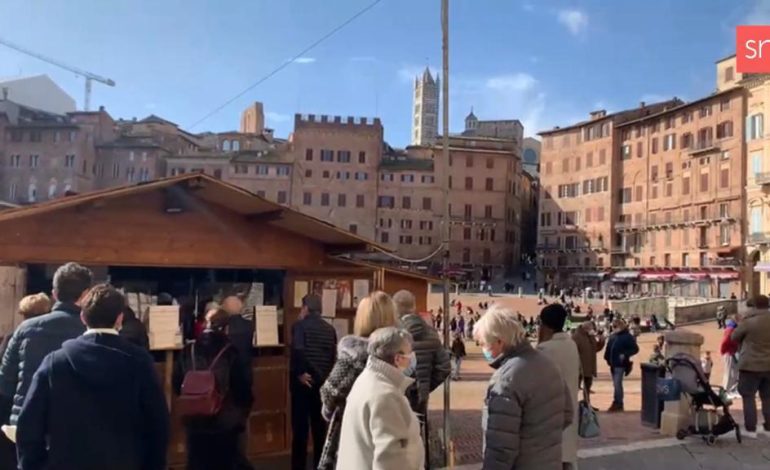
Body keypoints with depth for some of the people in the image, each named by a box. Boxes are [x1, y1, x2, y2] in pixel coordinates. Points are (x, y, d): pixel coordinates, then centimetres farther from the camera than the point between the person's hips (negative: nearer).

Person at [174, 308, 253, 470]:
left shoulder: (188, 350, -1)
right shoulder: (229, 352, -13)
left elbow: (177, 384, 5)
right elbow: (241, 387, -12)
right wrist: (245, 408, 7)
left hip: (194, 421, 3)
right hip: (224, 422, -3)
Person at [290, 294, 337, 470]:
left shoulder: (300, 325, -8)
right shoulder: (330, 329, 8)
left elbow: (297, 350, -24)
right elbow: (334, 356, 9)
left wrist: (299, 372, -15)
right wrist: (326, 375, 14)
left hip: (304, 382, -5)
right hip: (322, 382, 5)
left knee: (300, 427, 3)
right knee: (320, 426, 13)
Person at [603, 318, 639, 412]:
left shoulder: (627, 336, -10)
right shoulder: (612, 336, 11)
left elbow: (635, 349, -12)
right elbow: (608, 348, 15)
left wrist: (625, 355, -21)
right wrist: (607, 358, 4)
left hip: (620, 364, -7)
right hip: (613, 363, 7)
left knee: (617, 384, -8)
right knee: (616, 384, 13)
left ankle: (617, 403, 1)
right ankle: (618, 404, 22)